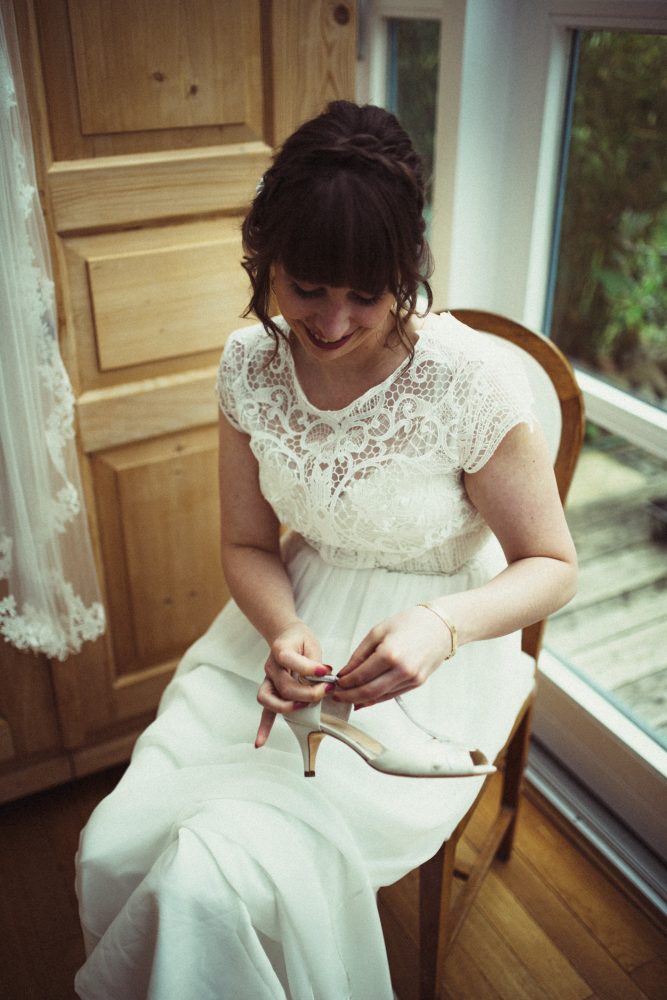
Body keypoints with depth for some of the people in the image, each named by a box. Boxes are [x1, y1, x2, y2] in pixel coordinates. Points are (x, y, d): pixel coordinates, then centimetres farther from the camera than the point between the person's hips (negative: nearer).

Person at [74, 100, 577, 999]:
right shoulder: (252, 364, -7)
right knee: (114, 846, -9)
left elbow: (551, 566, -11)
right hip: (289, 630, 5)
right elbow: (249, 544, 3)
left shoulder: (471, 378, -21)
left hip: (428, 665, -4)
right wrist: (284, 634, -19)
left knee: (218, 878, -20)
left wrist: (444, 623, -31)